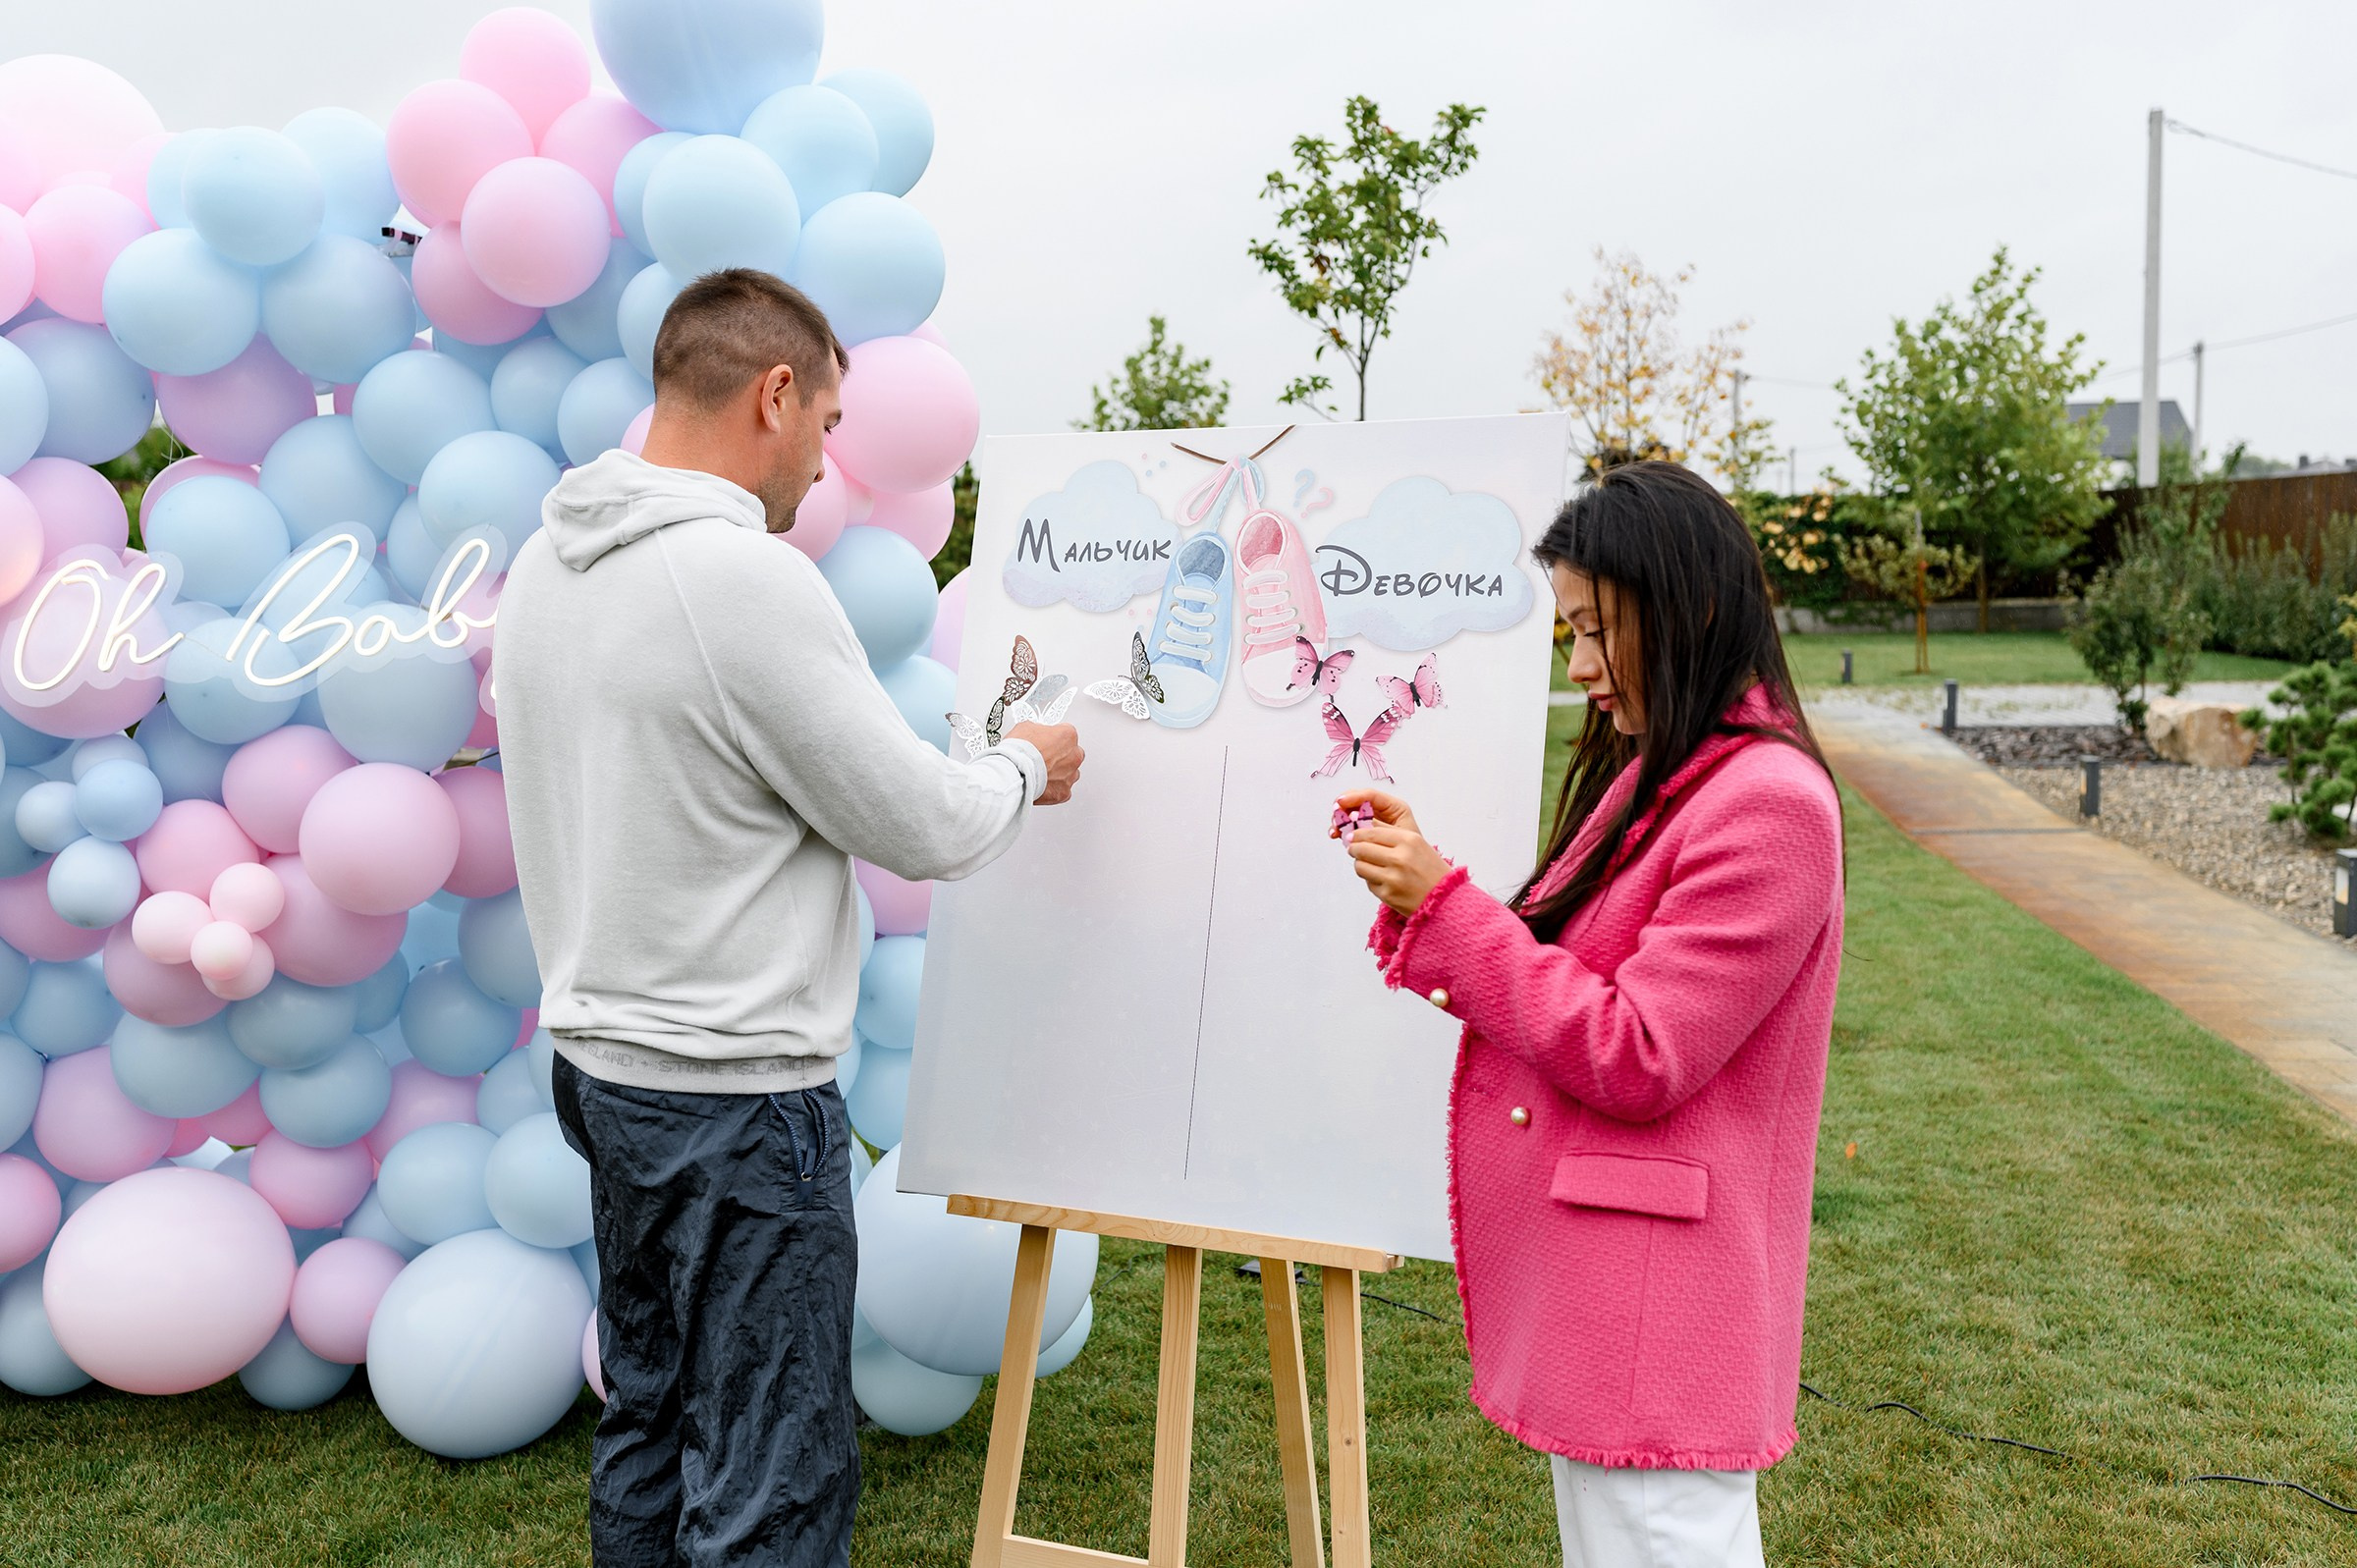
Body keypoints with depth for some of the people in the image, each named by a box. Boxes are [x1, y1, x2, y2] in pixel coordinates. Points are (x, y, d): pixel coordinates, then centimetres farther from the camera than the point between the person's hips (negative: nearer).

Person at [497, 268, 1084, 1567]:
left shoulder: (542, 564, 6)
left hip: (600, 1057, 9)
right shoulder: (750, 579, -21)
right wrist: (1027, 767, 5)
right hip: (737, 1091, -9)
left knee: (647, 1425, 22)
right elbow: (927, 830, -15)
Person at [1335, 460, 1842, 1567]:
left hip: (1656, 1323, -9)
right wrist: (1419, 895, 0)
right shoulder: (1653, 776, 12)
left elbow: (1633, 1060, -21)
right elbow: (1557, 991, 13)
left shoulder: (1766, 800, -18)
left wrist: (1446, 904, -18)